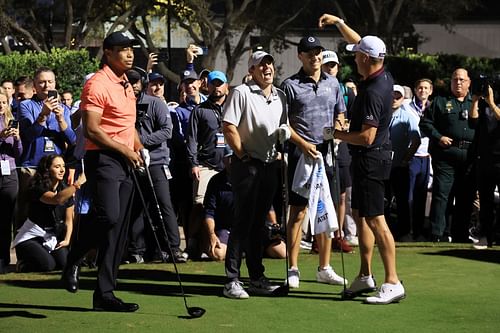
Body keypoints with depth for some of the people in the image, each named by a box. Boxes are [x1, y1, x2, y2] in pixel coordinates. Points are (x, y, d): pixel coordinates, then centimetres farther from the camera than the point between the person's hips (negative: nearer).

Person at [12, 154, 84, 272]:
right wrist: (77, 184, -43)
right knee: (47, 265, -28)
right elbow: (57, 199, -38)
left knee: (64, 262, -21)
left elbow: (68, 220, 5)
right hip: (31, 236, -5)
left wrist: (67, 239, -11)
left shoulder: (66, 190, 3)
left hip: (52, 238, 5)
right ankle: (23, 262, 5)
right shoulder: (38, 188, -16)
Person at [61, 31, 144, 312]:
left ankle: (105, 294, 5)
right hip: (103, 159, -8)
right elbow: (92, 130, -16)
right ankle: (73, 260, -1)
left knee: (119, 232, 3)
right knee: (108, 215, -26)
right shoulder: (98, 84, -10)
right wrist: (125, 150, -14)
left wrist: (139, 148, 12)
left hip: (126, 162, 9)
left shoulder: (127, 86, 18)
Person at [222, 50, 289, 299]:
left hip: (270, 165, 6)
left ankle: (257, 278, 18)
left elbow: (283, 128, 24)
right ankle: (232, 280, -5)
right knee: (243, 222, -8)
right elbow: (229, 128, -11)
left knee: (258, 223, 12)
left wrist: (284, 132, 1)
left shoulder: (280, 96, 14)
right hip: (247, 165, -6)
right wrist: (243, 156, -12)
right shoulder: (241, 93, -6)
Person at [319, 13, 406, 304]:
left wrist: (340, 135, -10)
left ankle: (393, 283, -11)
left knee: (375, 219, -10)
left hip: (370, 159, -10)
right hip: (370, 159, 10)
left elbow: (367, 137, -25)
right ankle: (366, 276, 23)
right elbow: (360, 43, 22)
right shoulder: (385, 77, 5)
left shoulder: (372, 92, -23)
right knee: (360, 215, 17)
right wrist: (339, 22, 24)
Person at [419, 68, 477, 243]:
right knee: (441, 195, -8)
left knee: (466, 198, 7)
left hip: (470, 156, 3)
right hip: (446, 155, -3)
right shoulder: (440, 101, 10)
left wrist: (475, 114, -7)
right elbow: (425, 123, 5)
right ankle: (438, 235, -9)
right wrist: (438, 137, -8)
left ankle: (460, 235, 16)